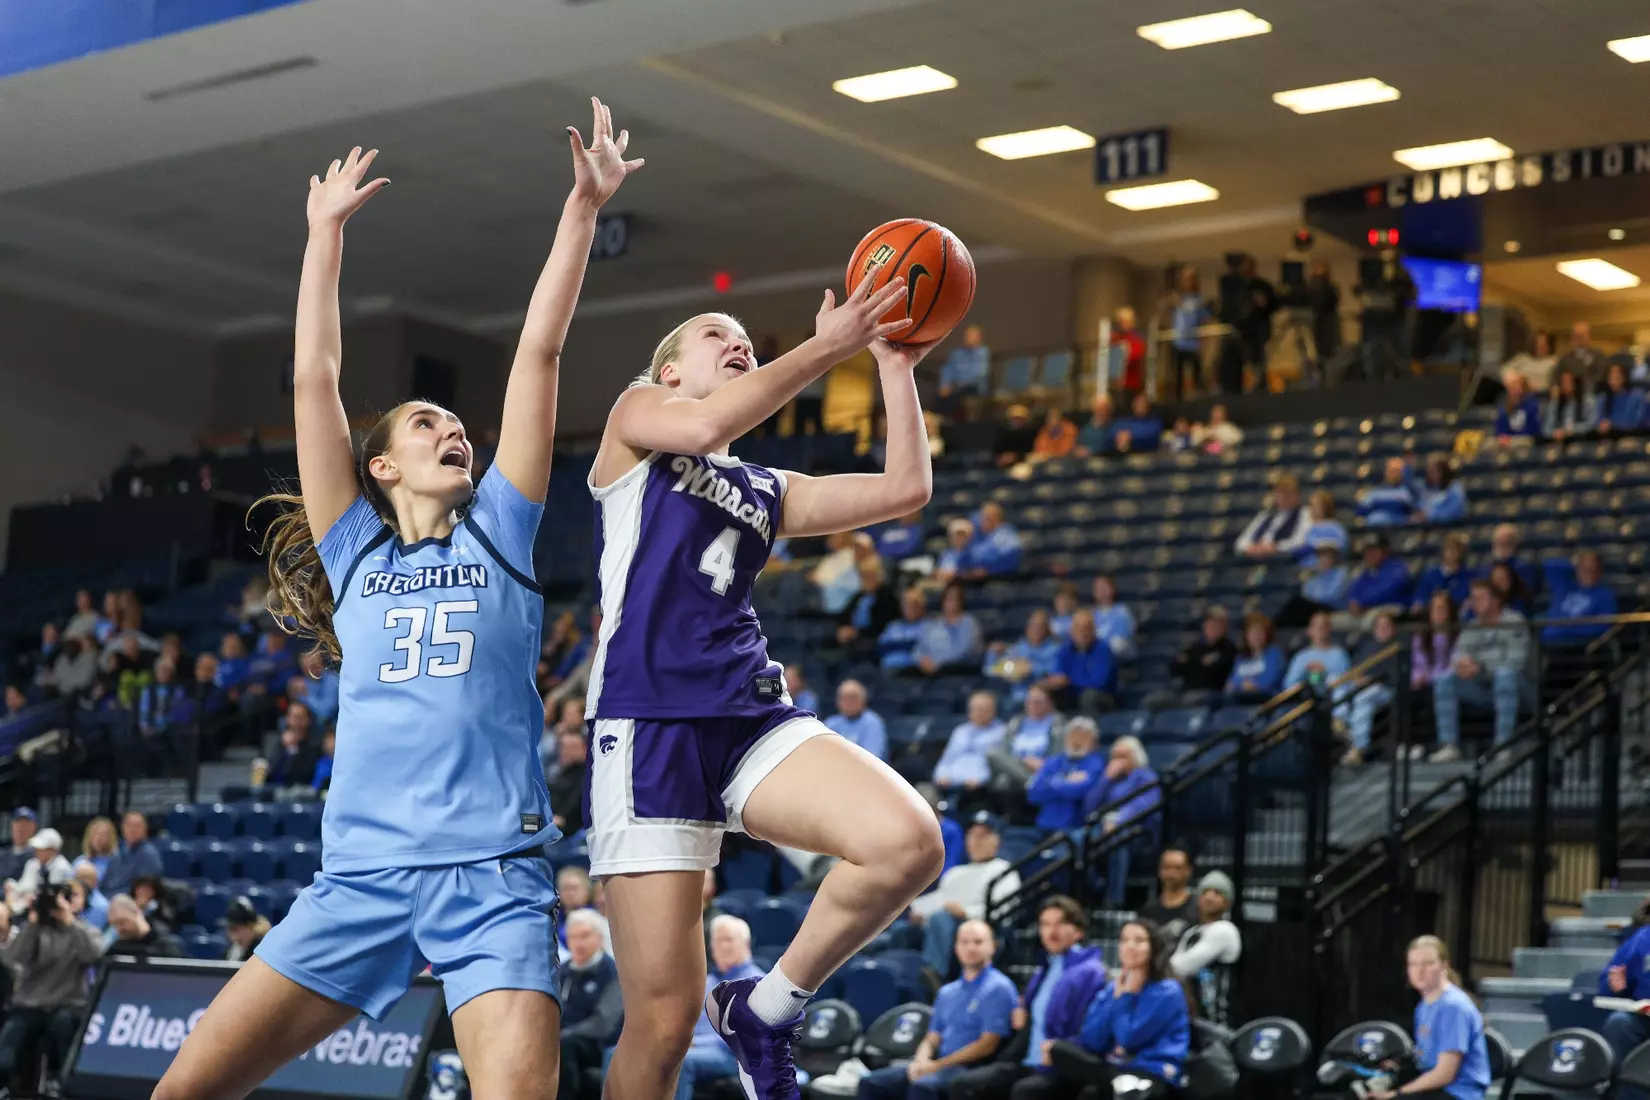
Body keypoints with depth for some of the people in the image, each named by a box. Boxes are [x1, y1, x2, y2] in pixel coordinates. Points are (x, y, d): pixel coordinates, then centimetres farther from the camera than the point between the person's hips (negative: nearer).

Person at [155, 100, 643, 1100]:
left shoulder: (499, 533, 15)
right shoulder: (353, 553, 16)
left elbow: (539, 354, 11)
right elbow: (314, 380, 13)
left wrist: (585, 208, 8)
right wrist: (327, 232, 15)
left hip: (495, 874, -2)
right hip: (361, 873, 2)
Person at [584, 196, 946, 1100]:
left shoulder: (767, 491, 27)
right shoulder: (637, 413, 13)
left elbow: (905, 490, 19)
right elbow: (704, 426, -10)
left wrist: (896, 365, 16)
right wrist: (828, 347, -7)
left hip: (752, 715, 5)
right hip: (650, 721, -5)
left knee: (907, 842, -24)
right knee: (664, 1016, -10)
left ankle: (765, 1009, -1)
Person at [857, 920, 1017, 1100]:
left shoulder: (999, 988, -3)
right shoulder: (947, 992, 22)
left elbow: (987, 1045, -11)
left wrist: (937, 1065, -12)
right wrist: (920, 1062, -6)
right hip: (937, 1067, 8)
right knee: (871, 1083, -12)